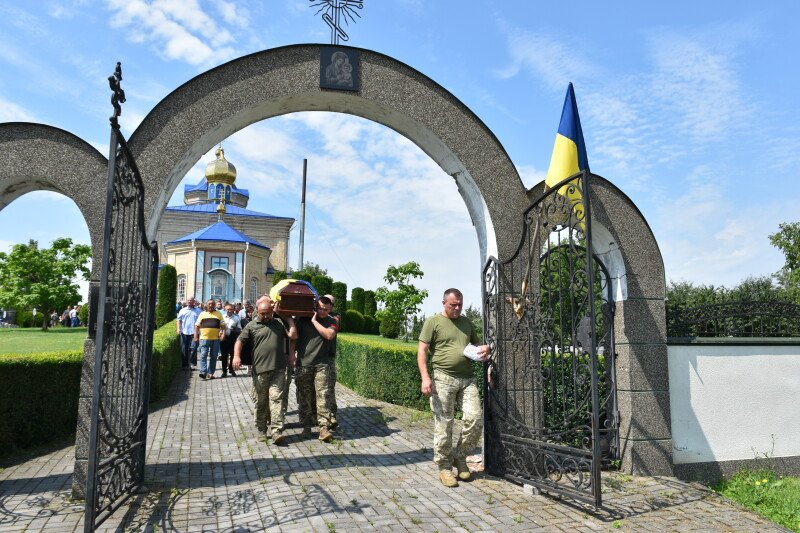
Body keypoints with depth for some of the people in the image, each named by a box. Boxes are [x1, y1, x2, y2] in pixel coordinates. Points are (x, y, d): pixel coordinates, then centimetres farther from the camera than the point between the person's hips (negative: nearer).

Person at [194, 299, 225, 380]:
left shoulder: (219, 314, 12)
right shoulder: (202, 314, 11)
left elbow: (223, 325, 8)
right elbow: (197, 326, 9)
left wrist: (223, 333, -7)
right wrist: (196, 336, 0)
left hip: (215, 339, 1)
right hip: (204, 338, -1)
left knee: (213, 357, 5)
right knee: (203, 355, -9)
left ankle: (211, 373, 13)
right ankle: (203, 372, -12)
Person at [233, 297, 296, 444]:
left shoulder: (280, 323, 12)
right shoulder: (252, 326, 7)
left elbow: (293, 336, 12)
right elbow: (240, 341, -2)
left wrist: (289, 318, 7)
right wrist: (236, 355, -16)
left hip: (278, 370, 0)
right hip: (260, 370, 0)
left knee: (276, 398, -8)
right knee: (261, 401, 10)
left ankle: (276, 431, -10)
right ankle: (262, 429, 26)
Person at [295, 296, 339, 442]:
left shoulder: (332, 322, 5)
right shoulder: (303, 319, 9)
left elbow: (329, 334, -14)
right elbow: (294, 336, 14)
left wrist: (314, 321, -9)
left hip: (322, 364, -2)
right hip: (303, 364, 2)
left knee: (323, 394, -10)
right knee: (305, 397, 8)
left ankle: (324, 427, -10)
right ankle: (306, 426, 19)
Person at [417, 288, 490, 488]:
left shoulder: (466, 322, 18)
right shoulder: (433, 322, 1)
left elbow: (476, 344, 30)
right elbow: (422, 351, -4)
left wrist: (484, 349, 5)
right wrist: (425, 377, -16)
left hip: (467, 379, 5)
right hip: (444, 379, -5)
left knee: (475, 419, -5)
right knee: (444, 424, -1)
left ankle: (459, 456, 18)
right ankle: (444, 467, 14)